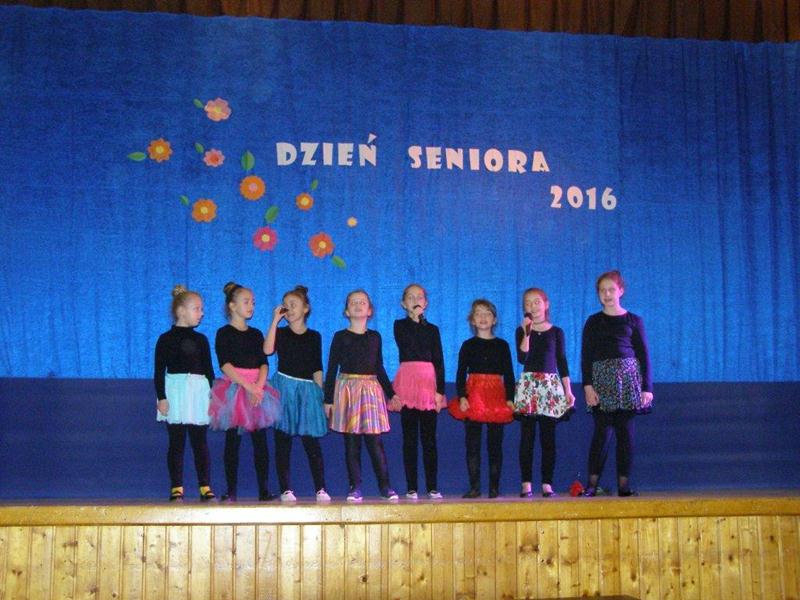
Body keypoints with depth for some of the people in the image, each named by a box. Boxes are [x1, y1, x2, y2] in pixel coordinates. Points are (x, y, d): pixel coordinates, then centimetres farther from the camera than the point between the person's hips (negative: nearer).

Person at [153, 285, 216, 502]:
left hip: (199, 392, 3)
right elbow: (159, 371, -2)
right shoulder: (166, 339, 0)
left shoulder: (201, 340, 12)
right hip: (175, 391, -3)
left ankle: (205, 487, 6)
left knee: (200, 441, 3)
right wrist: (161, 397, -10)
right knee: (176, 442, 1)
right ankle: (176, 488, 6)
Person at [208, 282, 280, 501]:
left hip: (258, 390, 4)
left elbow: (264, 363, 6)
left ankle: (264, 489, 3)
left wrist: (258, 387, -13)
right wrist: (248, 386, -19)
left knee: (260, 440, 0)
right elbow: (225, 364, -10)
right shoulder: (224, 333, 1)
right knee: (233, 440, -2)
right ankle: (231, 490, 3)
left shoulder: (256, 334, 15)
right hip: (233, 390, -4)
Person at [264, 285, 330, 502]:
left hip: (307, 389, 1)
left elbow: (317, 369, 11)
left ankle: (320, 489, 0)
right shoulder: (281, 332, 5)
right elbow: (268, 350, -16)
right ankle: (285, 489, 5)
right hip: (284, 387, -1)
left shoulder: (314, 336, 10)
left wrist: (320, 395, 5)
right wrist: (275, 320, -14)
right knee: (282, 441, 0)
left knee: (311, 441, -3)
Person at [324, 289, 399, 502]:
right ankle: (355, 488, 6)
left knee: (374, 440, -4)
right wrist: (328, 398, -1)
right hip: (347, 388, -1)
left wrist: (391, 393, 15)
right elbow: (332, 368, 4)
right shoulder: (340, 337, 4)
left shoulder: (375, 337, 12)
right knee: (351, 442, 1)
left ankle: (385, 487, 2)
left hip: (372, 389, 1)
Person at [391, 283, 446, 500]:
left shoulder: (432, 329, 12)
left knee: (429, 438, 2)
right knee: (410, 438, 1)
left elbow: (439, 361, 7)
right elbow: (407, 346, -12)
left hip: (429, 382, 1)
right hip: (408, 381, -1)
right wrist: (415, 320, -6)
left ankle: (432, 487, 6)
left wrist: (440, 390, -2)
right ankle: (411, 488, 4)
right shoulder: (400, 325, 8)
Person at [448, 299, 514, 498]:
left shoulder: (502, 345, 9)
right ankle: (474, 487, 3)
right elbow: (461, 373, 3)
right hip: (473, 396, 0)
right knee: (472, 444, -1)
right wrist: (462, 397, -8)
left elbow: (509, 374, 7)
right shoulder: (468, 345, 7)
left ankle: (494, 487, 7)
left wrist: (510, 398, -2)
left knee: (495, 443, 2)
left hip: (497, 397, 0)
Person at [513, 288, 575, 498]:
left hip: (551, 384, 1)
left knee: (548, 437, 1)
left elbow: (562, 362, 9)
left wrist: (568, 390, 5)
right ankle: (526, 483, 0)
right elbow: (522, 358, -9)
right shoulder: (522, 331, 5)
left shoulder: (556, 332, 9)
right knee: (527, 436, -3)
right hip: (528, 383, -1)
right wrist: (527, 333, -15)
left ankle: (547, 483, 5)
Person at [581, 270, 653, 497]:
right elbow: (586, 355, 5)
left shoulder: (633, 320, 9)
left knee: (626, 431, 0)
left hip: (628, 378, 1)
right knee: (602, 431, -6)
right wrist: (588, 385, -7)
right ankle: (592, 483, -3)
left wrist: (647, 388, 2)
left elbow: (643, 355, 9)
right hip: (601, 379, -1)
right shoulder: (593, 322, 9)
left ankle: (623, 483, 5)